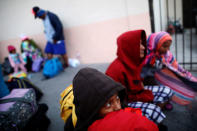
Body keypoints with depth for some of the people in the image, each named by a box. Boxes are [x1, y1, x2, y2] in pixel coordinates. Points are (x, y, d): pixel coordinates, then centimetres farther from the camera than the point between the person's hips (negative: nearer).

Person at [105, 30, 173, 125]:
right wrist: (143, 97, -17)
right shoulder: (116, 69, -29)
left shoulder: (134, 61, -3)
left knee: (167, 91, 4)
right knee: (153, 110, -31)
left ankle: (155, 118, 10)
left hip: (138, 92, 9)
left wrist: (143, 88, -3)